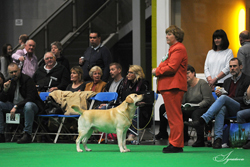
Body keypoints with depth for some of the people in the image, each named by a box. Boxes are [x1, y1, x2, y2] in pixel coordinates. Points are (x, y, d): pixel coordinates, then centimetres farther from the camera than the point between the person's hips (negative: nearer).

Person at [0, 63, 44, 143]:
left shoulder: (27, 80, -11)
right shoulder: (9, 82, 6)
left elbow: (30, 98, -21)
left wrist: (16, 106, -28)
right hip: (14, 106, 6)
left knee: (28, 105, -40)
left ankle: (27, 134, -34)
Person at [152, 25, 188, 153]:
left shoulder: (178, 49, -12)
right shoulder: (173, 48, 23)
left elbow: (171, 68, -20)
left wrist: (157, 71, -8)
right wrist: (158, 71, 11)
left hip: (173, 86, -11)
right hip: (169, 86, 11)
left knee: (174, 116, -10)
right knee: (173, 117, 12)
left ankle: (176, 145, -10)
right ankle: (174, 143, 16)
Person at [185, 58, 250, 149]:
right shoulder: (227, 81, 27)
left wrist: (229, 100, -9)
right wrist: (219, 94, 1)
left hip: (239, 108, -4)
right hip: (227, 109, 4)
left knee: (223, 98, -33)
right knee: (221, 109, -34)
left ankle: (202, 120, -44)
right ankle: (218, 138, -46)